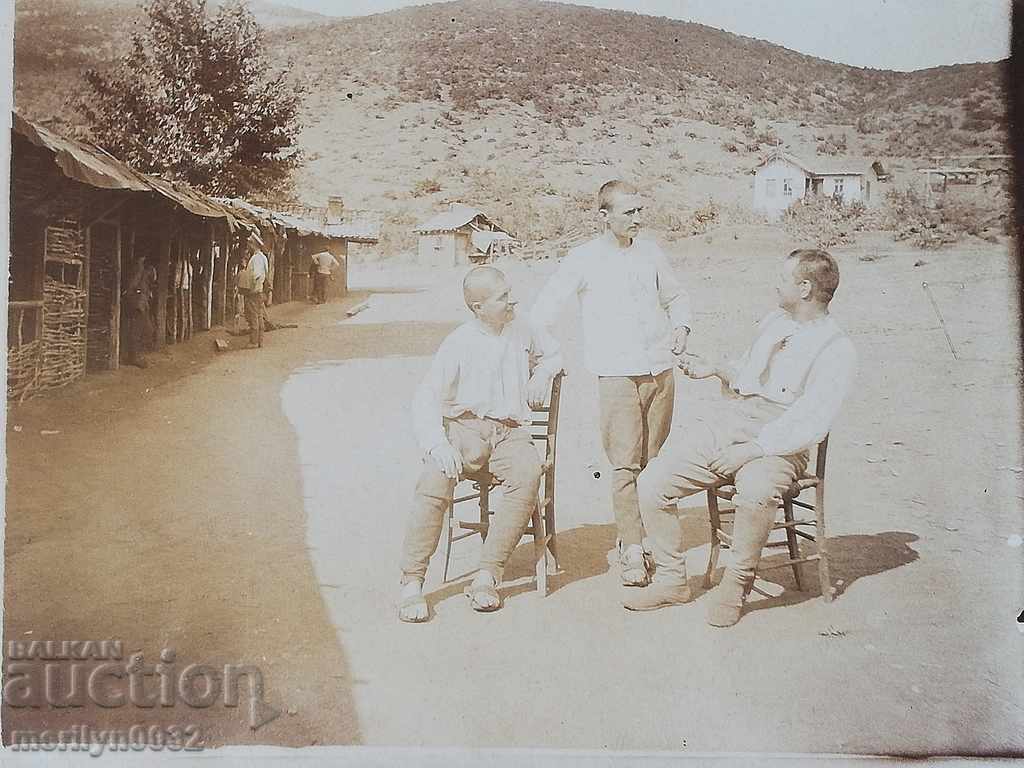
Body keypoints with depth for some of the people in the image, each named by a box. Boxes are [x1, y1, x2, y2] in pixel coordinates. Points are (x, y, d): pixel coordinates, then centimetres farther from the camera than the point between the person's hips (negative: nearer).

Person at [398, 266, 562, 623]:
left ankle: (486, 577, -28)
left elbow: (553, 352, 37)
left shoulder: (521, 332, 15)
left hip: (510, 430, 2)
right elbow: (426, 400, -4)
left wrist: (542, 373, 13)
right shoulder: (459, 343, 2)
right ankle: (412, 583, -24)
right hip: (465, 424, -2)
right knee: (435, 479, -33)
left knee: (528, 474, -33)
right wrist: (437, 444, -22)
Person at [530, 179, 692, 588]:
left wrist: (680, 327, 9)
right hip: (617, 374, -4)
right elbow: (546, 307, 1)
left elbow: (676, 296, 28)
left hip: (661, 370, 5)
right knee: (625, 465, -9)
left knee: (655, 462, 6)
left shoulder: (650, 252, 15)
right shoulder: (585, 258, 1)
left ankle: (646, 538, 18)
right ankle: (632, 552, -6)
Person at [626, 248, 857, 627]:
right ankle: (672, 580, 5)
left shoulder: (836, 349, -6)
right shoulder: (772, 323, 18)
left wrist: (751, 449, -24)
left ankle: (737, 583, -15)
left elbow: (810, 422, -17)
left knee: (756, 490, -39)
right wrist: (716, 368, 17)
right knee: (652, 483, -10)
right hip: (723, 422, 7)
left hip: (776, 441, -7)